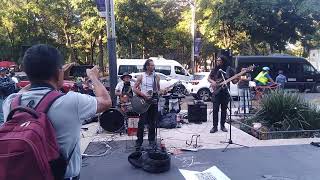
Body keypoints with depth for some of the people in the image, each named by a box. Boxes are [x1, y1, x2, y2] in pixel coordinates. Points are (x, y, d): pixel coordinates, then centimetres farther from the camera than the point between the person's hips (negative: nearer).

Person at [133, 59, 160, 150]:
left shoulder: (157, 76, 6)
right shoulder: (142, 77, -1)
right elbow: (134, 88, -1)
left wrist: (158, 93, -6)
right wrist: (142, 94, -13)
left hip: (153, 102, 3)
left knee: (152, 122, 9)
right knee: (142, 122, -4)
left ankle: (151, 141, 22)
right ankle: (139, 142, 7)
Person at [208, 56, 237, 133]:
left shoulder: (229, 69, 1)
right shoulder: (215, 69, 5)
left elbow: (234, 81, 4)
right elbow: (209, 78, 8)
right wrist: (212, 82, -12)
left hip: (225, 92, 0)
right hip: (216, 91, 0)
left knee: (224, 109, 7)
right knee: (215, 109, -4)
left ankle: (222, 125, 19)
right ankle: (215, 126, 2)